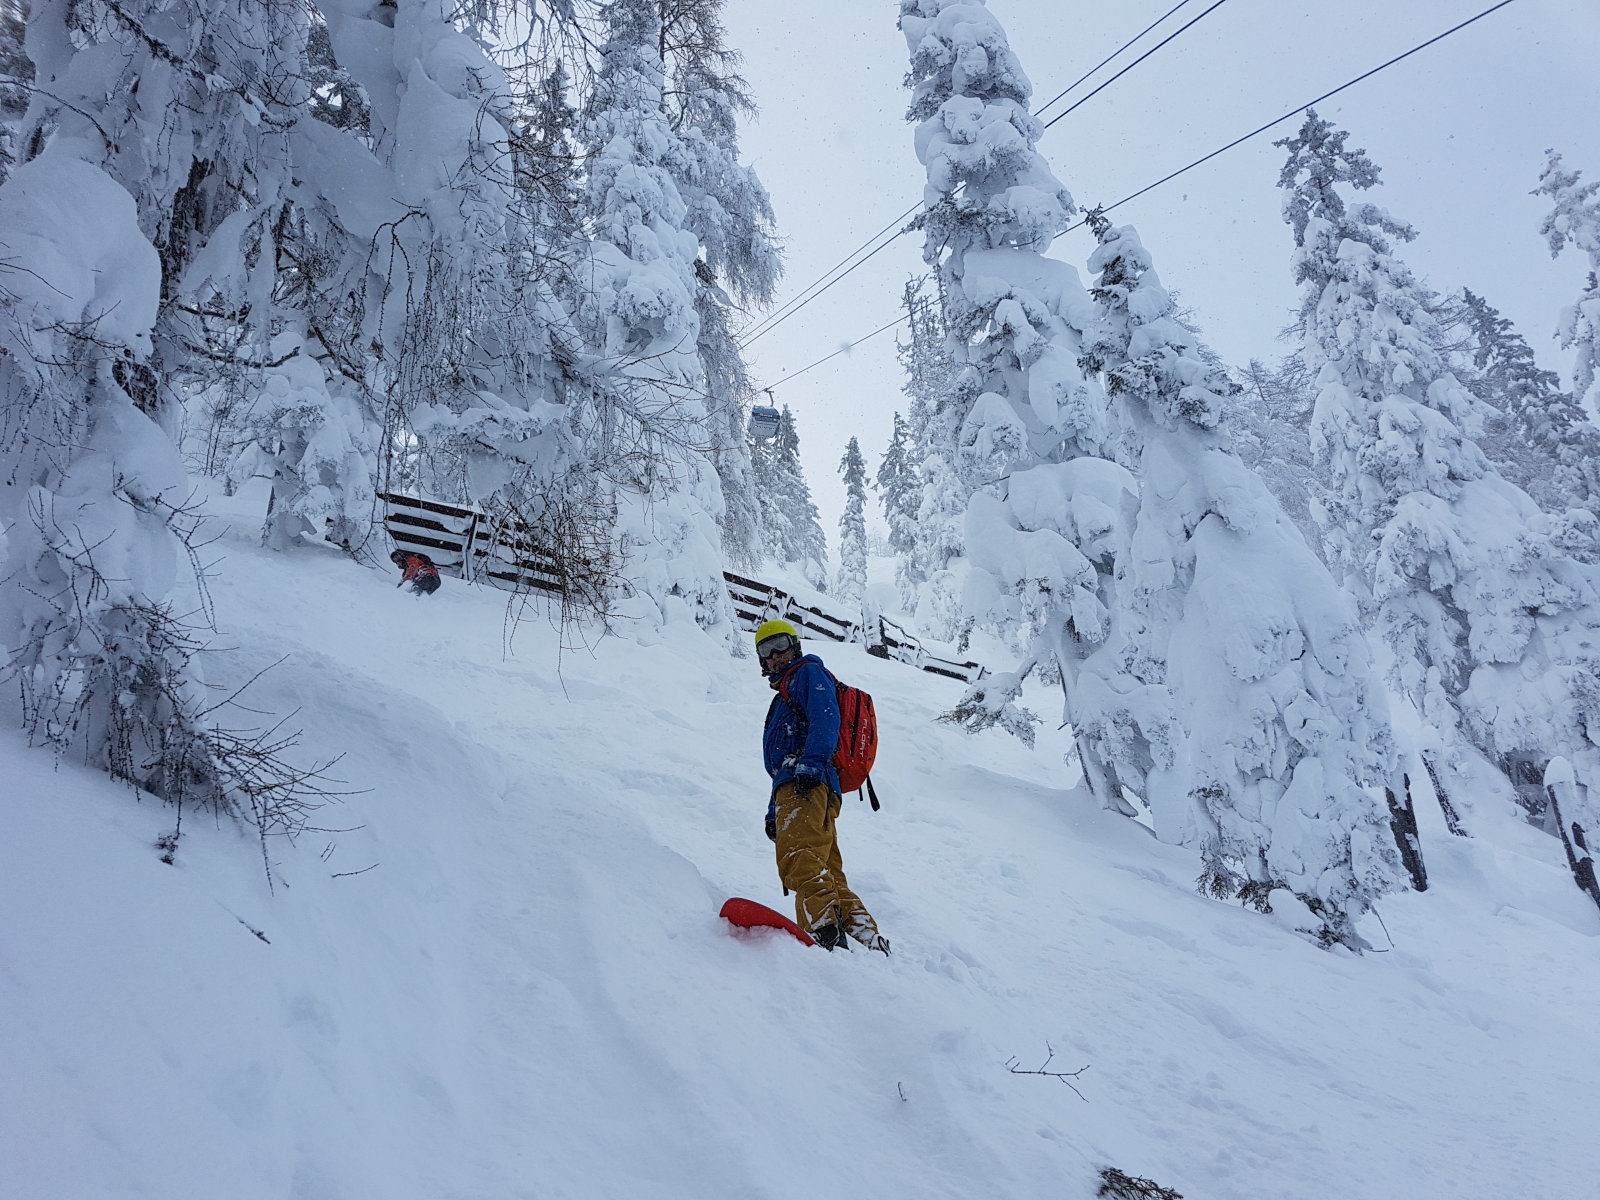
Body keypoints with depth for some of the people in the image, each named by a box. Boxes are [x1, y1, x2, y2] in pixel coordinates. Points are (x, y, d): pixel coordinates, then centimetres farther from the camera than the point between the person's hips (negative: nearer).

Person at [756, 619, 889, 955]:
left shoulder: (809, 672, 12)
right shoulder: (785, 696, 40)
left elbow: (825, 719, -10)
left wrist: (811, 763, -24)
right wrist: (773, 813, 30)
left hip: (808, 784, -10)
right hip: (792, 787, 10)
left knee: (800, 860, -27)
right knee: (829, 873, 2)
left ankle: (823, 927, -41)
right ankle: (867, 937, -5)